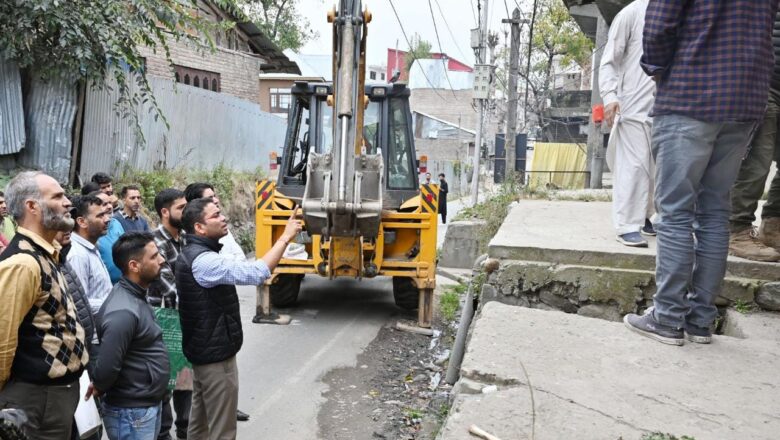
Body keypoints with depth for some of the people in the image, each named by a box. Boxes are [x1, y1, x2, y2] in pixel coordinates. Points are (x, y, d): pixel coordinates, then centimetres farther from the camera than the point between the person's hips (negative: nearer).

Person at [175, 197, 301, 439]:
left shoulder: (191, 253, 9)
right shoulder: (203, 260, -26)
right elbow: (255, 273, -35)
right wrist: (285, 237, -31)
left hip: (202, 349, 10)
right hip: (215, 354, -10)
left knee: (200, 418, 21)